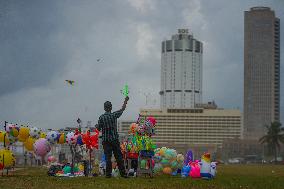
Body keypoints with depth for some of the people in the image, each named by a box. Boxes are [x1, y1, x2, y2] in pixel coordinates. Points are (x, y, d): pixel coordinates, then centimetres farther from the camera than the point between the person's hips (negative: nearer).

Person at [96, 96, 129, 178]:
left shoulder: (101, 117, -6)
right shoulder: (114, 115, -2)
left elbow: (98, 129, -2)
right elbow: (122, 109, 14)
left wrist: (97, 126, 22)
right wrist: (125, 101, 29)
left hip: (106, 140, -1)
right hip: (115, 139, 1)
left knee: (108, 157, 1)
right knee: (118, 156, 6)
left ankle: (108, 173, -2)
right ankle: (122, 173, 7)